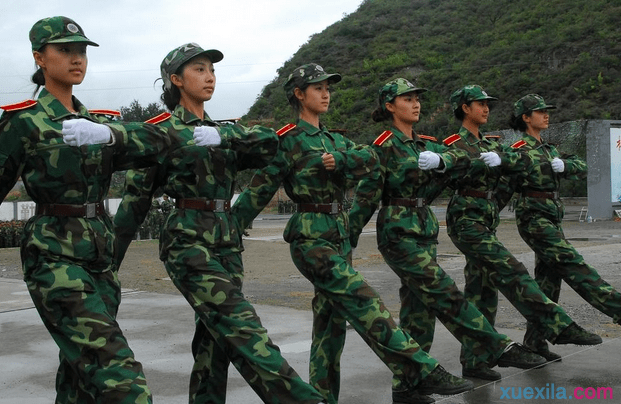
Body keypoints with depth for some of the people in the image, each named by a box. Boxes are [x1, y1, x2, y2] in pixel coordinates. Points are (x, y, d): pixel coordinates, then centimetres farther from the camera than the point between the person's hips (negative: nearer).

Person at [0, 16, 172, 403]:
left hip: (100, 255, 7)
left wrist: (106, 134, -21)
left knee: (82, 370, 13)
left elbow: (157, 142, -3)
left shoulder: (96, 122, 13)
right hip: (55, 257, -6)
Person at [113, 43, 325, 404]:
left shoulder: (221, 131, 17)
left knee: (216, 339, 5)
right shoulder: (162, 131, -1)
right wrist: (110, 260, 0)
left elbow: (268, 143, -2)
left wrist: (223, 135, -18)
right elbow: (136, 198, 0)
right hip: (189, 242, -6)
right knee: (243, 330, -15)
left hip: (227, 242, 7)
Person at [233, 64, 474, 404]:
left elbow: (370, 160, 0)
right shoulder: (288, 139, -5)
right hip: (311, 238, -8)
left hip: (339, 235, 8)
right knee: (365, 305, -13)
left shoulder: (333, 140, 17)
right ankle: (424, 374, -14)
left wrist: (337, 160, -17)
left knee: (332, 320, 10)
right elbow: (259, 191, -6)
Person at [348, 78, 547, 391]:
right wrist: (349, 238, -10)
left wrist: (440, 159, -19)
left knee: (419, 305, 7)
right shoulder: (385, 145, -8)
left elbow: (462, 158, 2)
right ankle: (498, 349, -5)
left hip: (425, 229, 8)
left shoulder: (425, 144, 15)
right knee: (445, 295, -10)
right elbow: (366, 195, -10)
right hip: (398, 232, -8)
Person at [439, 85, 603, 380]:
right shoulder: (454, 144, -4)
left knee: (482, 290, 7)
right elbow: (454, 179, -16)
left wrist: (501, 159, -13)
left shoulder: (489, 145, 17)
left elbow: (523, 161, 5)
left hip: (487, 221, 8)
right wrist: (486, 164, -21)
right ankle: (558, 327, -17)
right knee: (510, 271, -17)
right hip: (466, 220, -8)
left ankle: (473, 359, 12)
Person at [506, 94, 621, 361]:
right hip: (534, 216, -9)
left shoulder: (548, 149, 20)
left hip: (552, 218, 9)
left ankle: (534, 341, 11)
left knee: (548, 279, 6)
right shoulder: (520, 149, -4)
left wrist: (564, 165, -10)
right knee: (571, 264, -16)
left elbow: (582, 168, 10)